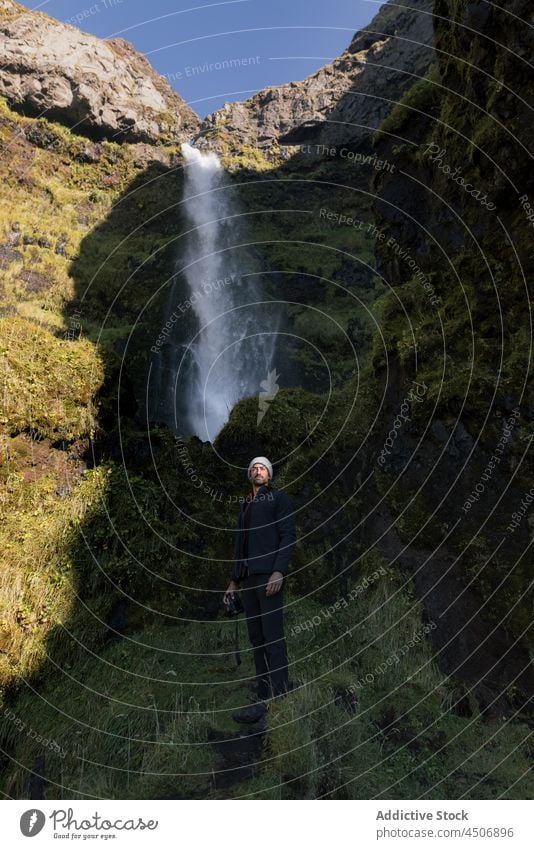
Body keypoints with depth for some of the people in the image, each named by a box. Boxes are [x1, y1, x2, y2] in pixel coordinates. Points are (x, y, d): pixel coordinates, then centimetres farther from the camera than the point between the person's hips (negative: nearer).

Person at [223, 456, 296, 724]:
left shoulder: (278, 498, 3)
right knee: (257, 639, 8)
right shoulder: (246, 505, 23)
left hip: (269, 575, -7)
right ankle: (263, 696, 15)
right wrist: (234, 580, 18)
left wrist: (279, 571, -20)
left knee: (273, 638, -7)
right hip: (249, 578, 7)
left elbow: (288, 536, -8)